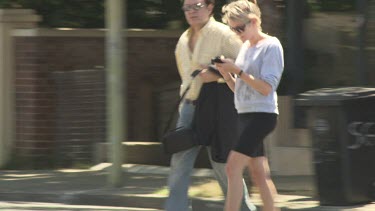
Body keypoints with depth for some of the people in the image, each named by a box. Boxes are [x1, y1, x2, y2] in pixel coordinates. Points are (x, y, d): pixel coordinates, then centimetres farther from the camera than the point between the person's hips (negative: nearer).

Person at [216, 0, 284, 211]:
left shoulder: (271, 46, -9)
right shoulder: (245, 47, 15)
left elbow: (267, 87, -16)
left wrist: (238, 71, -19)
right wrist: (227, 74, -1)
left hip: (262, 115, -9)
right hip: (246, 114, 9)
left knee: (233, 167, -16)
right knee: (259, 173, 9)